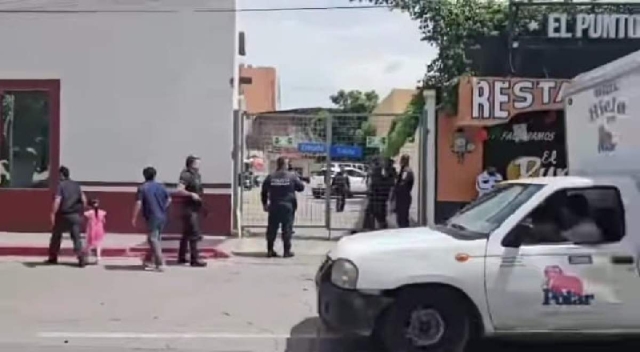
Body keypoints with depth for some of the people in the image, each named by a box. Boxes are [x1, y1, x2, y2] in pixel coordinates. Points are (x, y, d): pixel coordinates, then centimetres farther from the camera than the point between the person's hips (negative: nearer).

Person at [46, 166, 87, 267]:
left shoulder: (61, 185, -7)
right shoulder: (76, 185, 9)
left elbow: (57, 201, -17)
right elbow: (84, 200, 10)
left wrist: (53, 213, -16)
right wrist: (81, 211, 19)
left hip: (63, 215, -3)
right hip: (75, 215, 3)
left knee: (56, 236, 15)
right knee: (76, 237, 1)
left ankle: (53, 257, 25)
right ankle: (82, 258, -14)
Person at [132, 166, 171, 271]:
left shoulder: (142, 188, -8)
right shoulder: (161, 186, 6)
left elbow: (138, 204, -14)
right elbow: (169, 199, 12)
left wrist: (134, 218, -8)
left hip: (152, 217, -5)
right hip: (162, 217, 5)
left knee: (153, 240, -2)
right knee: (157, 239, 17)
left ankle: (160, 264, -10)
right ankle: (148, 260, 28)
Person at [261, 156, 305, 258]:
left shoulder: (270, 177, 2)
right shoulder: (292, 176, -5)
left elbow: (264, 192, 7)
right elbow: (301, 187, 3)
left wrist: (264, 204, 18)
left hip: (274, 207, 2)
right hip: (288, 206, -2)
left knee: (272, 228, 9)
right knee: (287, 229, 3)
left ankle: (270, 250, 10)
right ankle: (287, 251, 4)